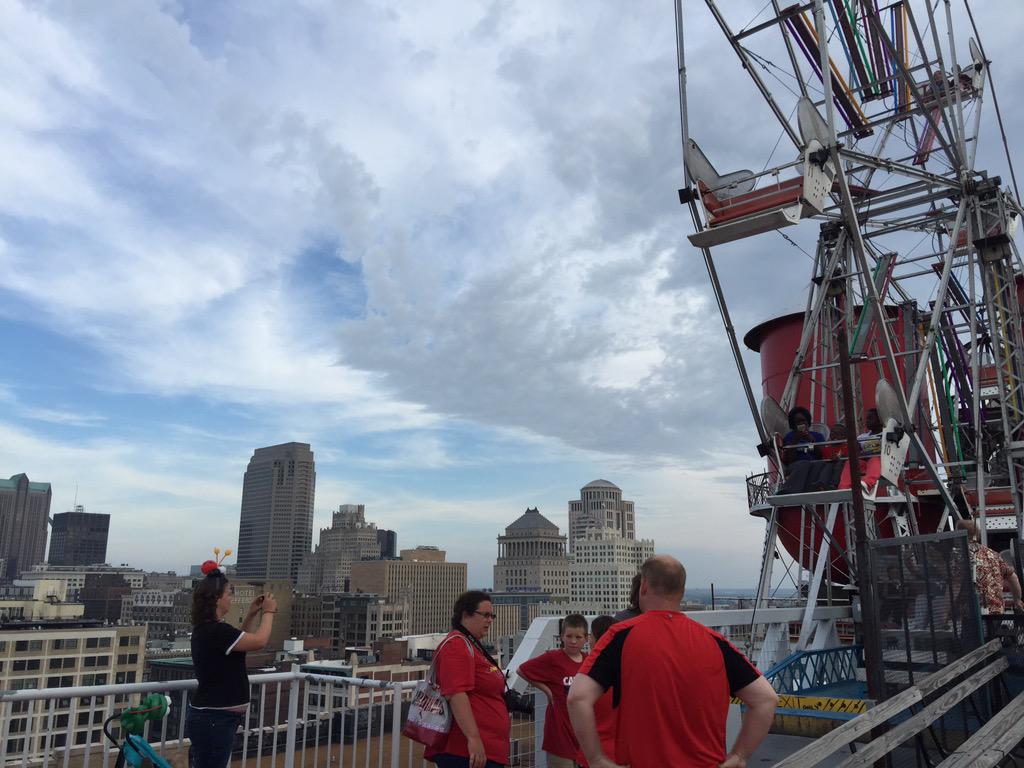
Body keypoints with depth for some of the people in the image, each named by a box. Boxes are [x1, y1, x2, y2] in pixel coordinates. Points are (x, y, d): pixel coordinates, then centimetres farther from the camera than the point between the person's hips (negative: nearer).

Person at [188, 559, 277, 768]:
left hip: (213, 717, 10)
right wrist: (268, 612, -5)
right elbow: (259, 641, -21)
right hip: (213, 720, -10)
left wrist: (251, 615, 14)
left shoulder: (207, 628, 10)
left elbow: (240, 641, 25)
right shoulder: (215, 630, -22)